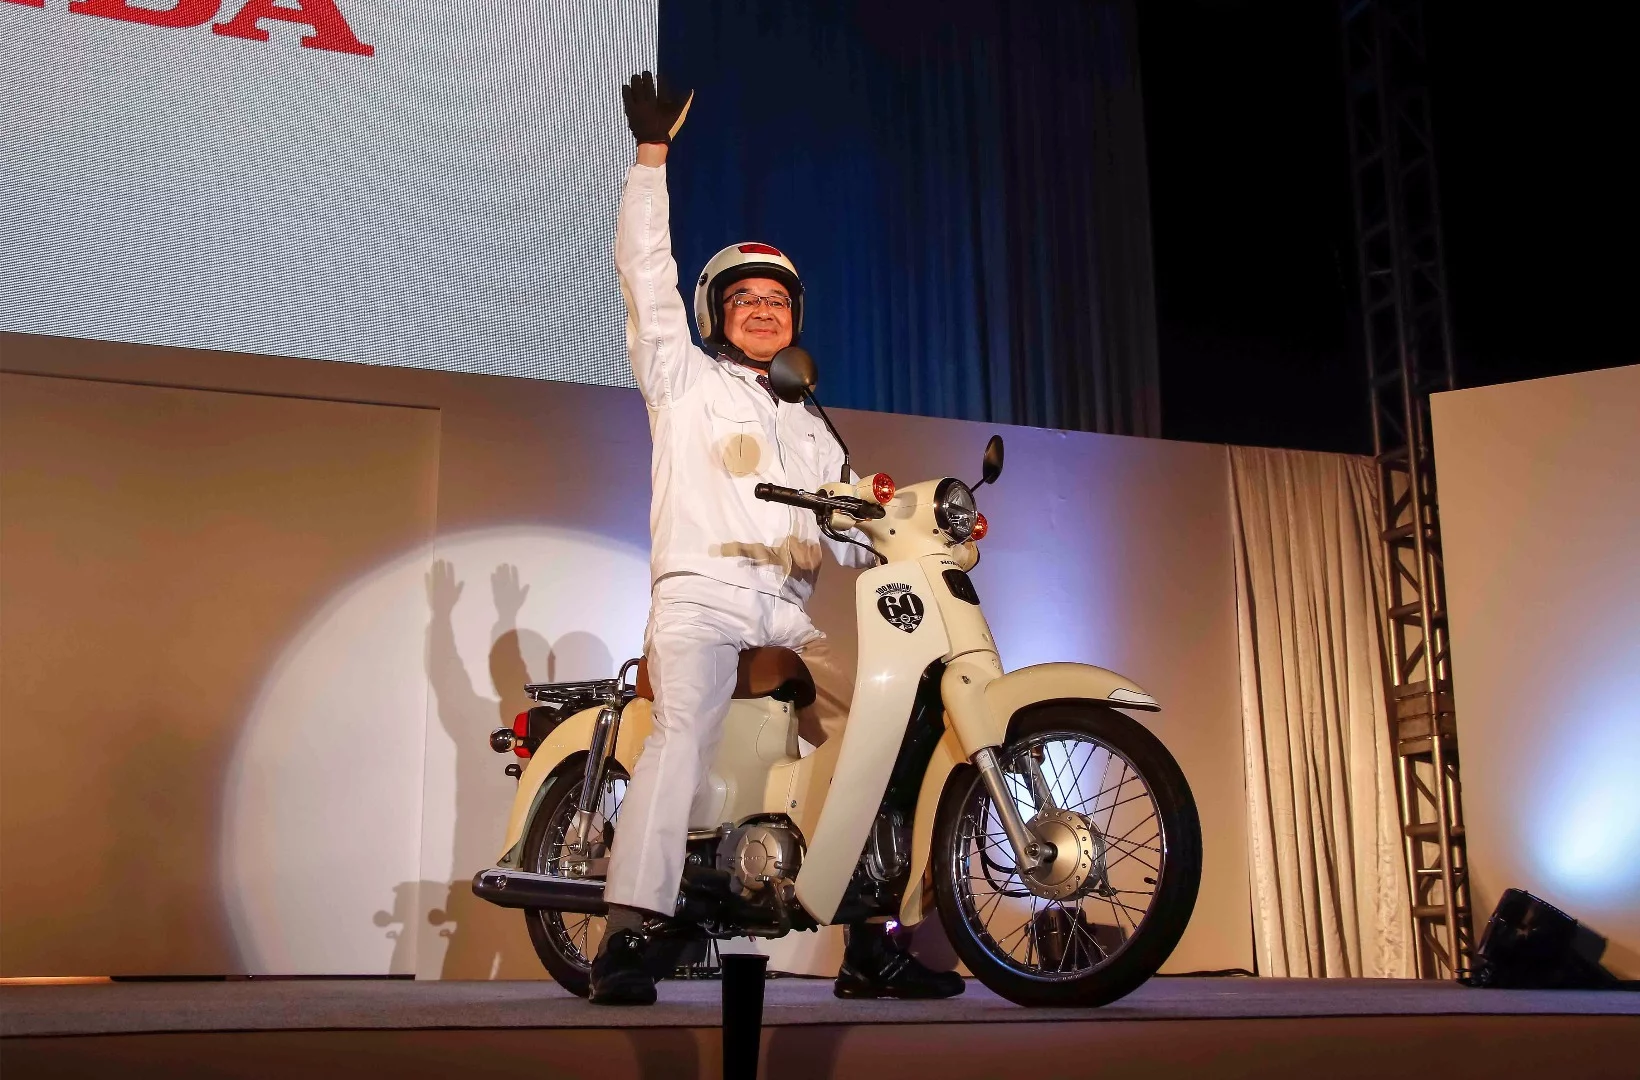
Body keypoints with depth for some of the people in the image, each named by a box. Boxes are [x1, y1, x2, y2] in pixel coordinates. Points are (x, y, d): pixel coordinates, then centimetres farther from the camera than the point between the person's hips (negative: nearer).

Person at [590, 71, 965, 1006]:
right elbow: (647, 273, 7)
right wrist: (653, 151, 4)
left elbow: (847, 532, 22)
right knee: (685, 732, -29)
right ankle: (627, 936, -34)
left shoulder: (814, 431, 30)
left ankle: (872, 947, -4)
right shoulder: (685, 377, 17)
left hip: (789, 613, 5)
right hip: (699, 595, -5)